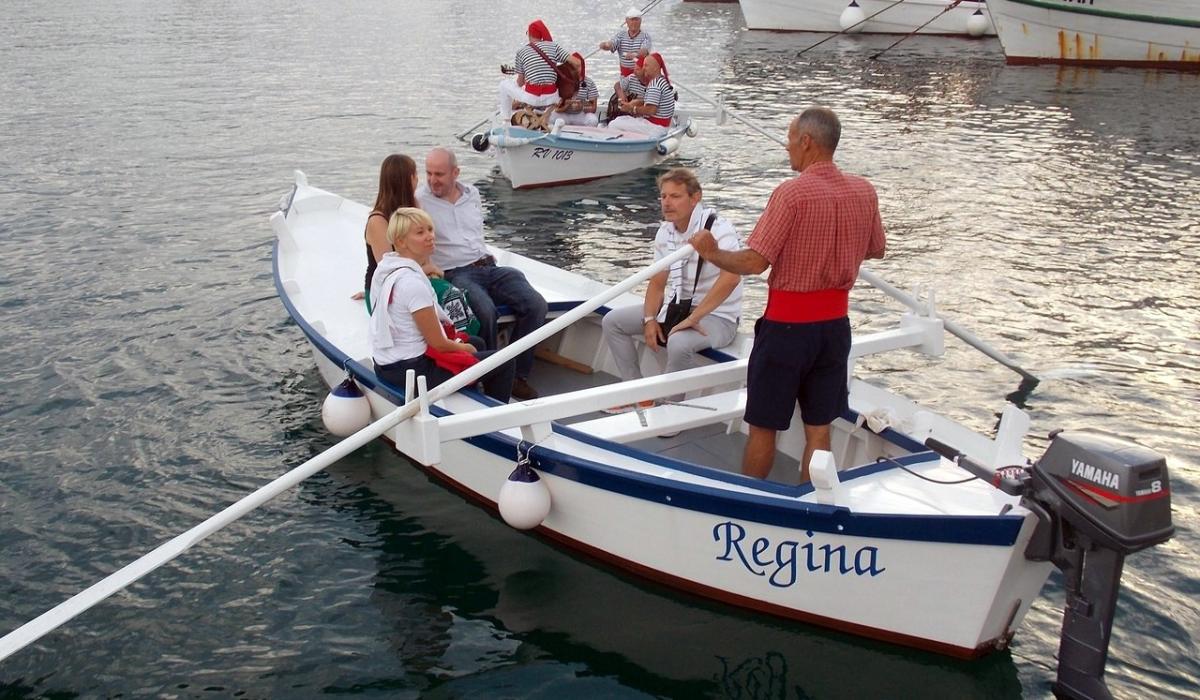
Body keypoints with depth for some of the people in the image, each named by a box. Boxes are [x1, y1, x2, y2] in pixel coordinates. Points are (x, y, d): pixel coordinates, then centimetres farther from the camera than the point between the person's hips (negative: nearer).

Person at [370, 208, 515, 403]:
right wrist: (464, 348, 1)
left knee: (478, 343, 30)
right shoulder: (413, 283, -26)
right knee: (504, 362, -2)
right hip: (412, 371, -10)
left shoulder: (384, 268, 1)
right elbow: (438, 343, -21)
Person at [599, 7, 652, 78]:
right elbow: (612, 44, -9)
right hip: (625, 73, 3)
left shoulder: (645, 36, -6)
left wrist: (634, 55, -46)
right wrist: (605, 45, -35)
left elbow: (644, 51, -23)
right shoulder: (621, 34, 5)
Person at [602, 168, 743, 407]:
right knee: (613, 321, 3)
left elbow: (730, 278, -36)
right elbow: (657, 283, 11)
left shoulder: (717, 228, -21)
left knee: (679, 343, -39)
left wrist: (693, 319, -35)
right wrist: (650, 319, -7)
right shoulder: (665, 232, 4)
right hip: (677, 307, 8)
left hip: (716, 316, -8)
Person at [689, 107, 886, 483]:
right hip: (835, 322, 6)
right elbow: (877, 249, 16)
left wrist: (711, 253, -5)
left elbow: (754, 262, -22)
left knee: (763, 426, 9)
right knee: (818, 429, 13)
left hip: (787, 324, -6)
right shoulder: (864, 191, 1)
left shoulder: (792, 192, -19)